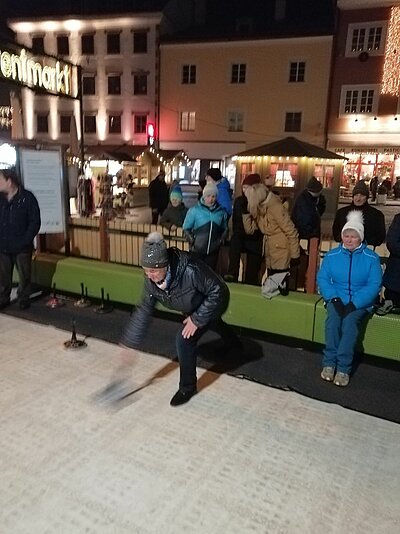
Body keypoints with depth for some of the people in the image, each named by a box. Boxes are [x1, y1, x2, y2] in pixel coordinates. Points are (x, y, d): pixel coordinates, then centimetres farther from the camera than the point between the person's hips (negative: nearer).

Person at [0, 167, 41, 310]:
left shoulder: (27, 197, -7)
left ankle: (23, 298, 26)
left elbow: (35, 222, -7)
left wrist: (26, 240, -13)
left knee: (24, 275, 9)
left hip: (22, 247, -3)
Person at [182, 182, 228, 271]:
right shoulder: (194, 210, -7)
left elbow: (225, 229, 16)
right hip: (197, 250, -2)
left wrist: (221, 240, 4)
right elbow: (186, 228, 0)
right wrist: (192, 241, -7)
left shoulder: (221, 211, 1)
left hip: (213, 251, 2)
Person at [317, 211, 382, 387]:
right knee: (333, 318, -30)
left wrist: (354, 304, -20)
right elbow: (322, 278, 0)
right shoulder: (332, 255, 4)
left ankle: (343, 367, -28)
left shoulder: (371, 258, -2)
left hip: (361, 302, -1)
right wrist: (334, 299, -16)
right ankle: (329, 362, -26)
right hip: (337, 299, 2)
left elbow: (374, 285, -8)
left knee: (350, 321, -31)